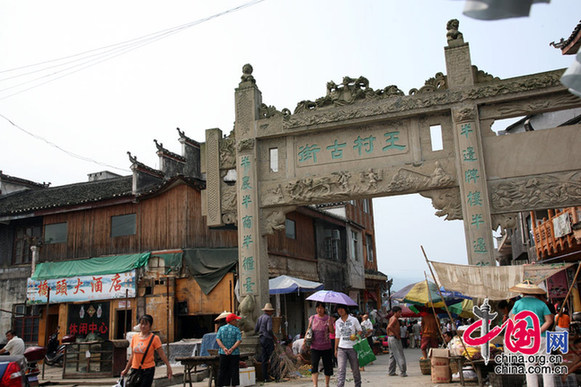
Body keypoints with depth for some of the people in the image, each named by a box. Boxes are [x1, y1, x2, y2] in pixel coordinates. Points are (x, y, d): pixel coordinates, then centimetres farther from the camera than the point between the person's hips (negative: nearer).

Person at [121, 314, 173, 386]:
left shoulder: (154, 338, -6)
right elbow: (132, 356, 15)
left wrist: (168, 366, -14)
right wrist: (126, 370, 19)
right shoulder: (134, 337, 7)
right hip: (135, 369, 4)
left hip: (148, 370, -4)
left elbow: (162, 354, -6)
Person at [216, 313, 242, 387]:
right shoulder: (236, 330, -4)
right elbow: (239, 340, -16)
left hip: (223, 353, 3)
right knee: (234, 371, 4)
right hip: (234, 353, -3)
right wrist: (232, 349, -19)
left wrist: (224, 348, -14)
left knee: (222, 371, 10)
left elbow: (218, 339, -6)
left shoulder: (221, 328, 5)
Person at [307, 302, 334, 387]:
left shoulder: (328, 318, -1)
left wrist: (330, 324, -27)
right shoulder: (312, 318, 5)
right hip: (315, 346, 0)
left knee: (327, 366, 7)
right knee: (314, 365, -15)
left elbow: (332, 331, -9)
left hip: (326, 347, 0)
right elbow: (308, 330, 14)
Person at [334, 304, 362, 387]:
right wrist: (335, 349, 12)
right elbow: (337, 336, 13)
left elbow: (359, 330, 9)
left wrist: (356, 336, -13)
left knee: (355, 369, 9)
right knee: (341, 369, -12)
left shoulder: (353, 320, 0)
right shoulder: (337, 322, 8)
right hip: (341, 348, 1)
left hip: (352, 348, -1)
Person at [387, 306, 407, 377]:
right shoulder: (395, 318, -14)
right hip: (395, 339, -10)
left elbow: (388, 328, 23)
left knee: (392, 356, 15)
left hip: (390, 338, 10)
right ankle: (403, 372, -5)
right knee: (400, 356, -6)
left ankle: (391, 372, 18)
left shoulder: (391, 318, 16)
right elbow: (389, 327, -29)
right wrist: (397, 334, -23)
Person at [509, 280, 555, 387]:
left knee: (529, 366, 5)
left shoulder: (518, 303, 4)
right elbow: (549, 320, -5)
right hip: (541, 337, 0)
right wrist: (539, 332, -9)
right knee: (546, 365, 4)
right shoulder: (541, 303, 4)